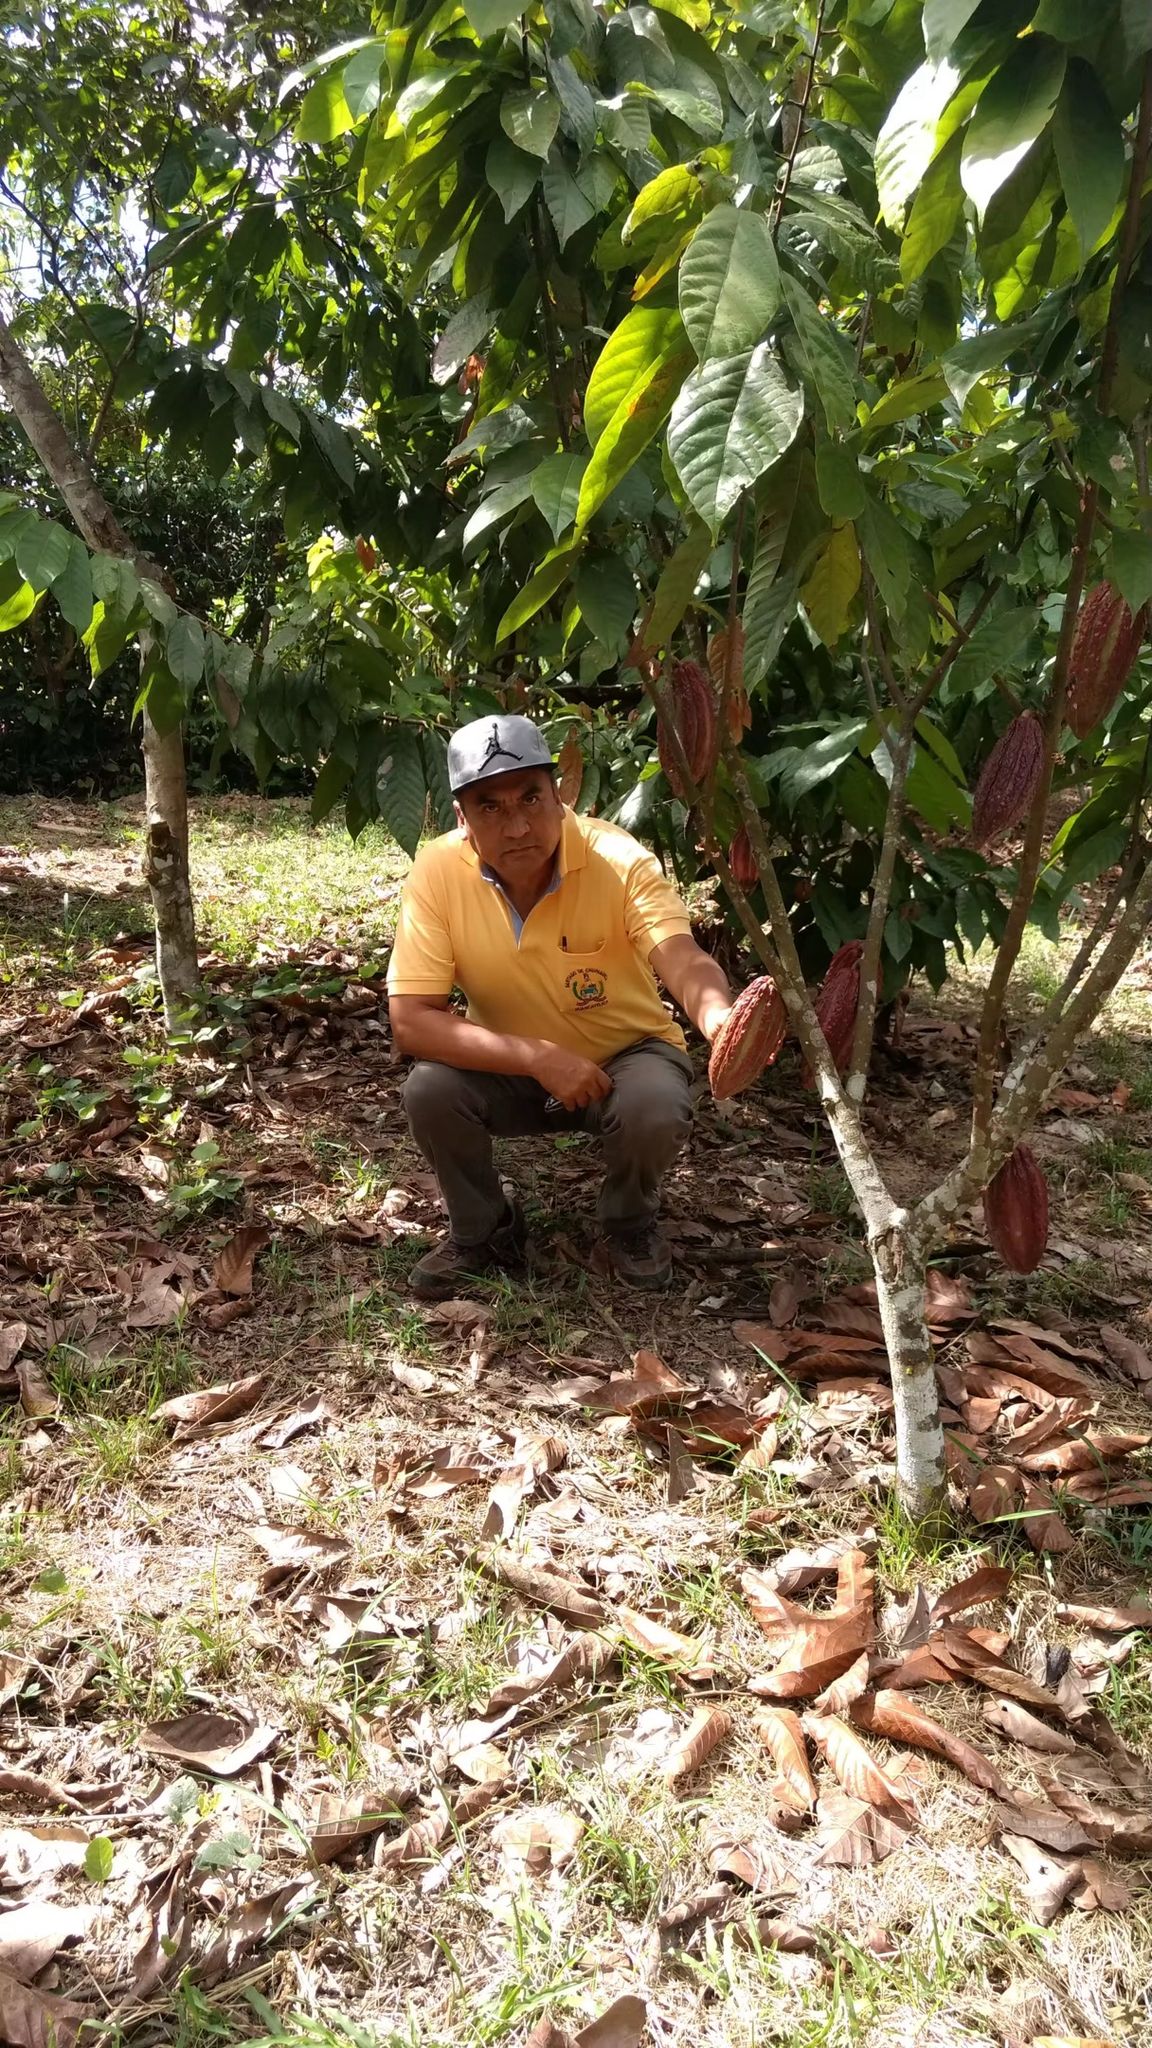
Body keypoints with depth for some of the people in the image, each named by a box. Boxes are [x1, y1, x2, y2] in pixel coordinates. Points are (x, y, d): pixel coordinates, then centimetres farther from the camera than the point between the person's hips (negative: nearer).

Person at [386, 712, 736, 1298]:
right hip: (510, 1068, 2)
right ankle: (483, 1230, 3)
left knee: (656, 1107, -32)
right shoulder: (438, 873, -21)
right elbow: (410, 1022, -24)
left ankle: (630, 1224, 3)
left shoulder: (619, 861, -25)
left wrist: (723, 1022, -63)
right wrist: (538, 1056, -35)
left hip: (626, 1055, -1)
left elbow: (685, 963, -38)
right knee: (428, 1090, -26)